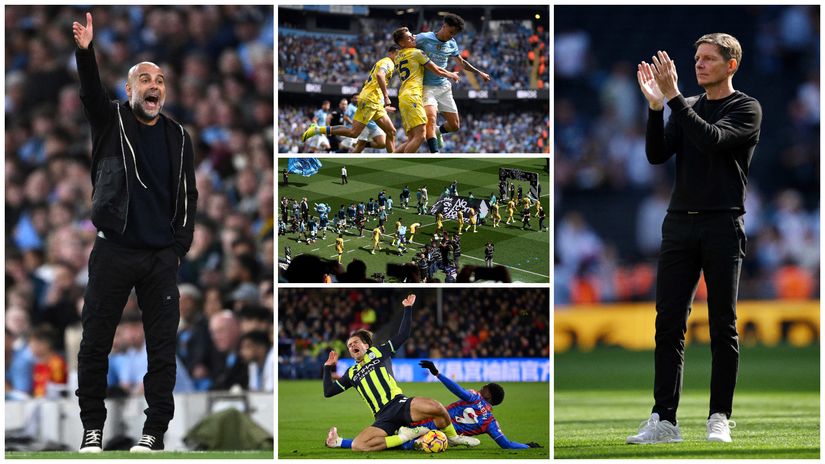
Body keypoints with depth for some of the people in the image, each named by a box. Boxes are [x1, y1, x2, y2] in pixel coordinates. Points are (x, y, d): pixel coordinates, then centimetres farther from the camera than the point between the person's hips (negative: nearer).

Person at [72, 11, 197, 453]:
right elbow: (91, 93, -18)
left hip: (161, 257, 2)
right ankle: (92, 428, 7)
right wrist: (85, 52, -37)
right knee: (96, 341, -1)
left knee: (163, 344, 0)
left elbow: (188, 196, 12)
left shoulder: (178, 137, 9)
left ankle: (155, 430, 5)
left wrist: (179, 247, 2)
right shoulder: (111, 122, 3)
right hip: (113, 251, -2)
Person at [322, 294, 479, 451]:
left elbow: (403, 335, 13)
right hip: (383, 419, 2)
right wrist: (328, 367, 25)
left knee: (435, 407, -33)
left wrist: (407, 309, 11)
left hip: (400, 404, -2)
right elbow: (328, 392, 27)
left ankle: (452, 438, -3)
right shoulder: (351, 373, 26)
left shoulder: (379, 352, 19)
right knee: (357, 445, -29)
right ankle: (404, 436, -16)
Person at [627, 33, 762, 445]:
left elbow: (711, 139, -18)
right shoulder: (686, 109, 16)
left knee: (723, 327, -1)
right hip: (679, 224, 5)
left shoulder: (746, 109, 0)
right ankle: (664, 419, 1)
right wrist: (655, 105, -10)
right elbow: (657, 155, 3)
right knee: (668, 325, 0)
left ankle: (719, 419, 4)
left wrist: (673, 96, -21)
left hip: (723, 227, -5)